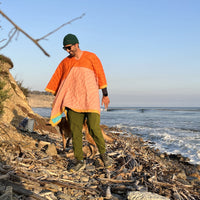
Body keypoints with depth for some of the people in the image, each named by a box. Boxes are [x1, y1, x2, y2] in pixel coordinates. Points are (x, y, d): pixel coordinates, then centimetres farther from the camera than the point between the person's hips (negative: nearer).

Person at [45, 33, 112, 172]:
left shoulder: (91, 57, 3)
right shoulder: (65, 62, 11)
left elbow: (100, 75, 3)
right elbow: (57, 80, 15)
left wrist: (105, 95, 2)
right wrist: (57, 100, 12)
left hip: (90, 99, -3)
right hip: (73, 102, 3)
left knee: (94, 129, -10)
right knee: (75, 132, 0)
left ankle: (103, 154, 13)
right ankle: (80, 161, 10)